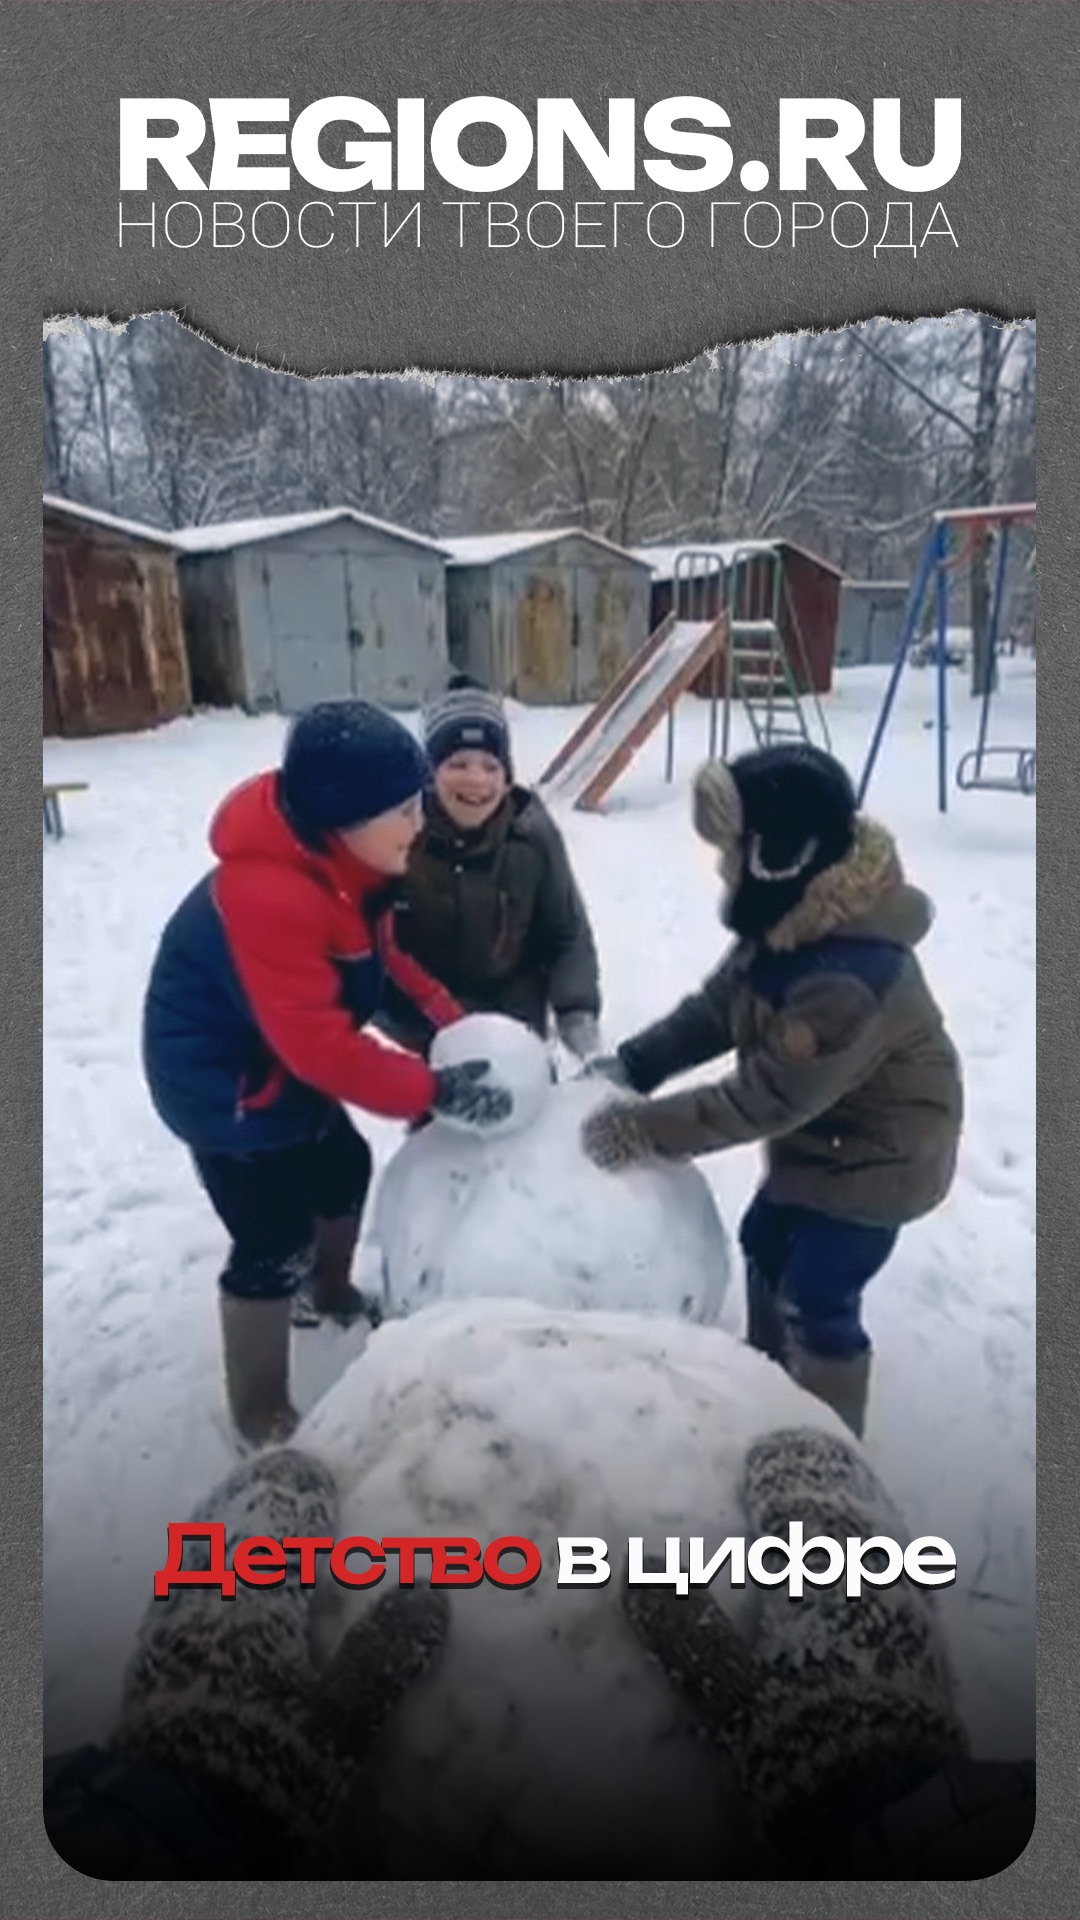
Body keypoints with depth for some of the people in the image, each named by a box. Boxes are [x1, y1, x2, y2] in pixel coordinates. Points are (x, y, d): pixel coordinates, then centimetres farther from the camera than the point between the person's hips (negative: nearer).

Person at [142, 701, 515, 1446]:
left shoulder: (334, 855, -7)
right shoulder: (268, 896, -37)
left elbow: (380, 949, 5)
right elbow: (322, 1044, -35)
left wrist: (451, 1016, -7)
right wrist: (434, 1091, -30)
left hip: (284, 1064, 10)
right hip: (223, 1083, -10)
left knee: (344, 1171, 25)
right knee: (274, 1245, -1)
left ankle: (333, 1293, 54)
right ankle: (261, 1415, 22)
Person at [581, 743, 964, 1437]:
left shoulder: (847, 981, -40)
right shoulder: (793, 919, -10)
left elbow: (766, 1098, -33)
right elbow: (718, 1005, -1)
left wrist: (647, 1128, -28)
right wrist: (633, 1063, -10)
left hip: (880, 1154, -9)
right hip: (821, 1133, 10)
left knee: (817, 1298, 3)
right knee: (765, 1244, 23)